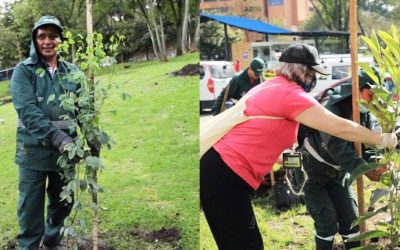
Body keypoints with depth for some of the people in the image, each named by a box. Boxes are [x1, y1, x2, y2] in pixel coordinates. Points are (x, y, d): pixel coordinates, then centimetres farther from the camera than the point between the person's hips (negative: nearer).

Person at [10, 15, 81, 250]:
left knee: (63, 203, 16)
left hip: (66, 149, 4)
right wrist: (57, 136, -31)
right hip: (34, 150, -3)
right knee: (31, 206, 4)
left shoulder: (72, 71, 5)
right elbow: (27, 111, -18)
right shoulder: (23, 71, -6)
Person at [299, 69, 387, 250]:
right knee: (327, 223, -9)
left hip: (338, 173, 7)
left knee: (351, 221, 6)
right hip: (314, 171, -6)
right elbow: (337, 146, -40)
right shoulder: (333, 109, -27)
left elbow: (366, 146, -10)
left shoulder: (364, 115, -4)